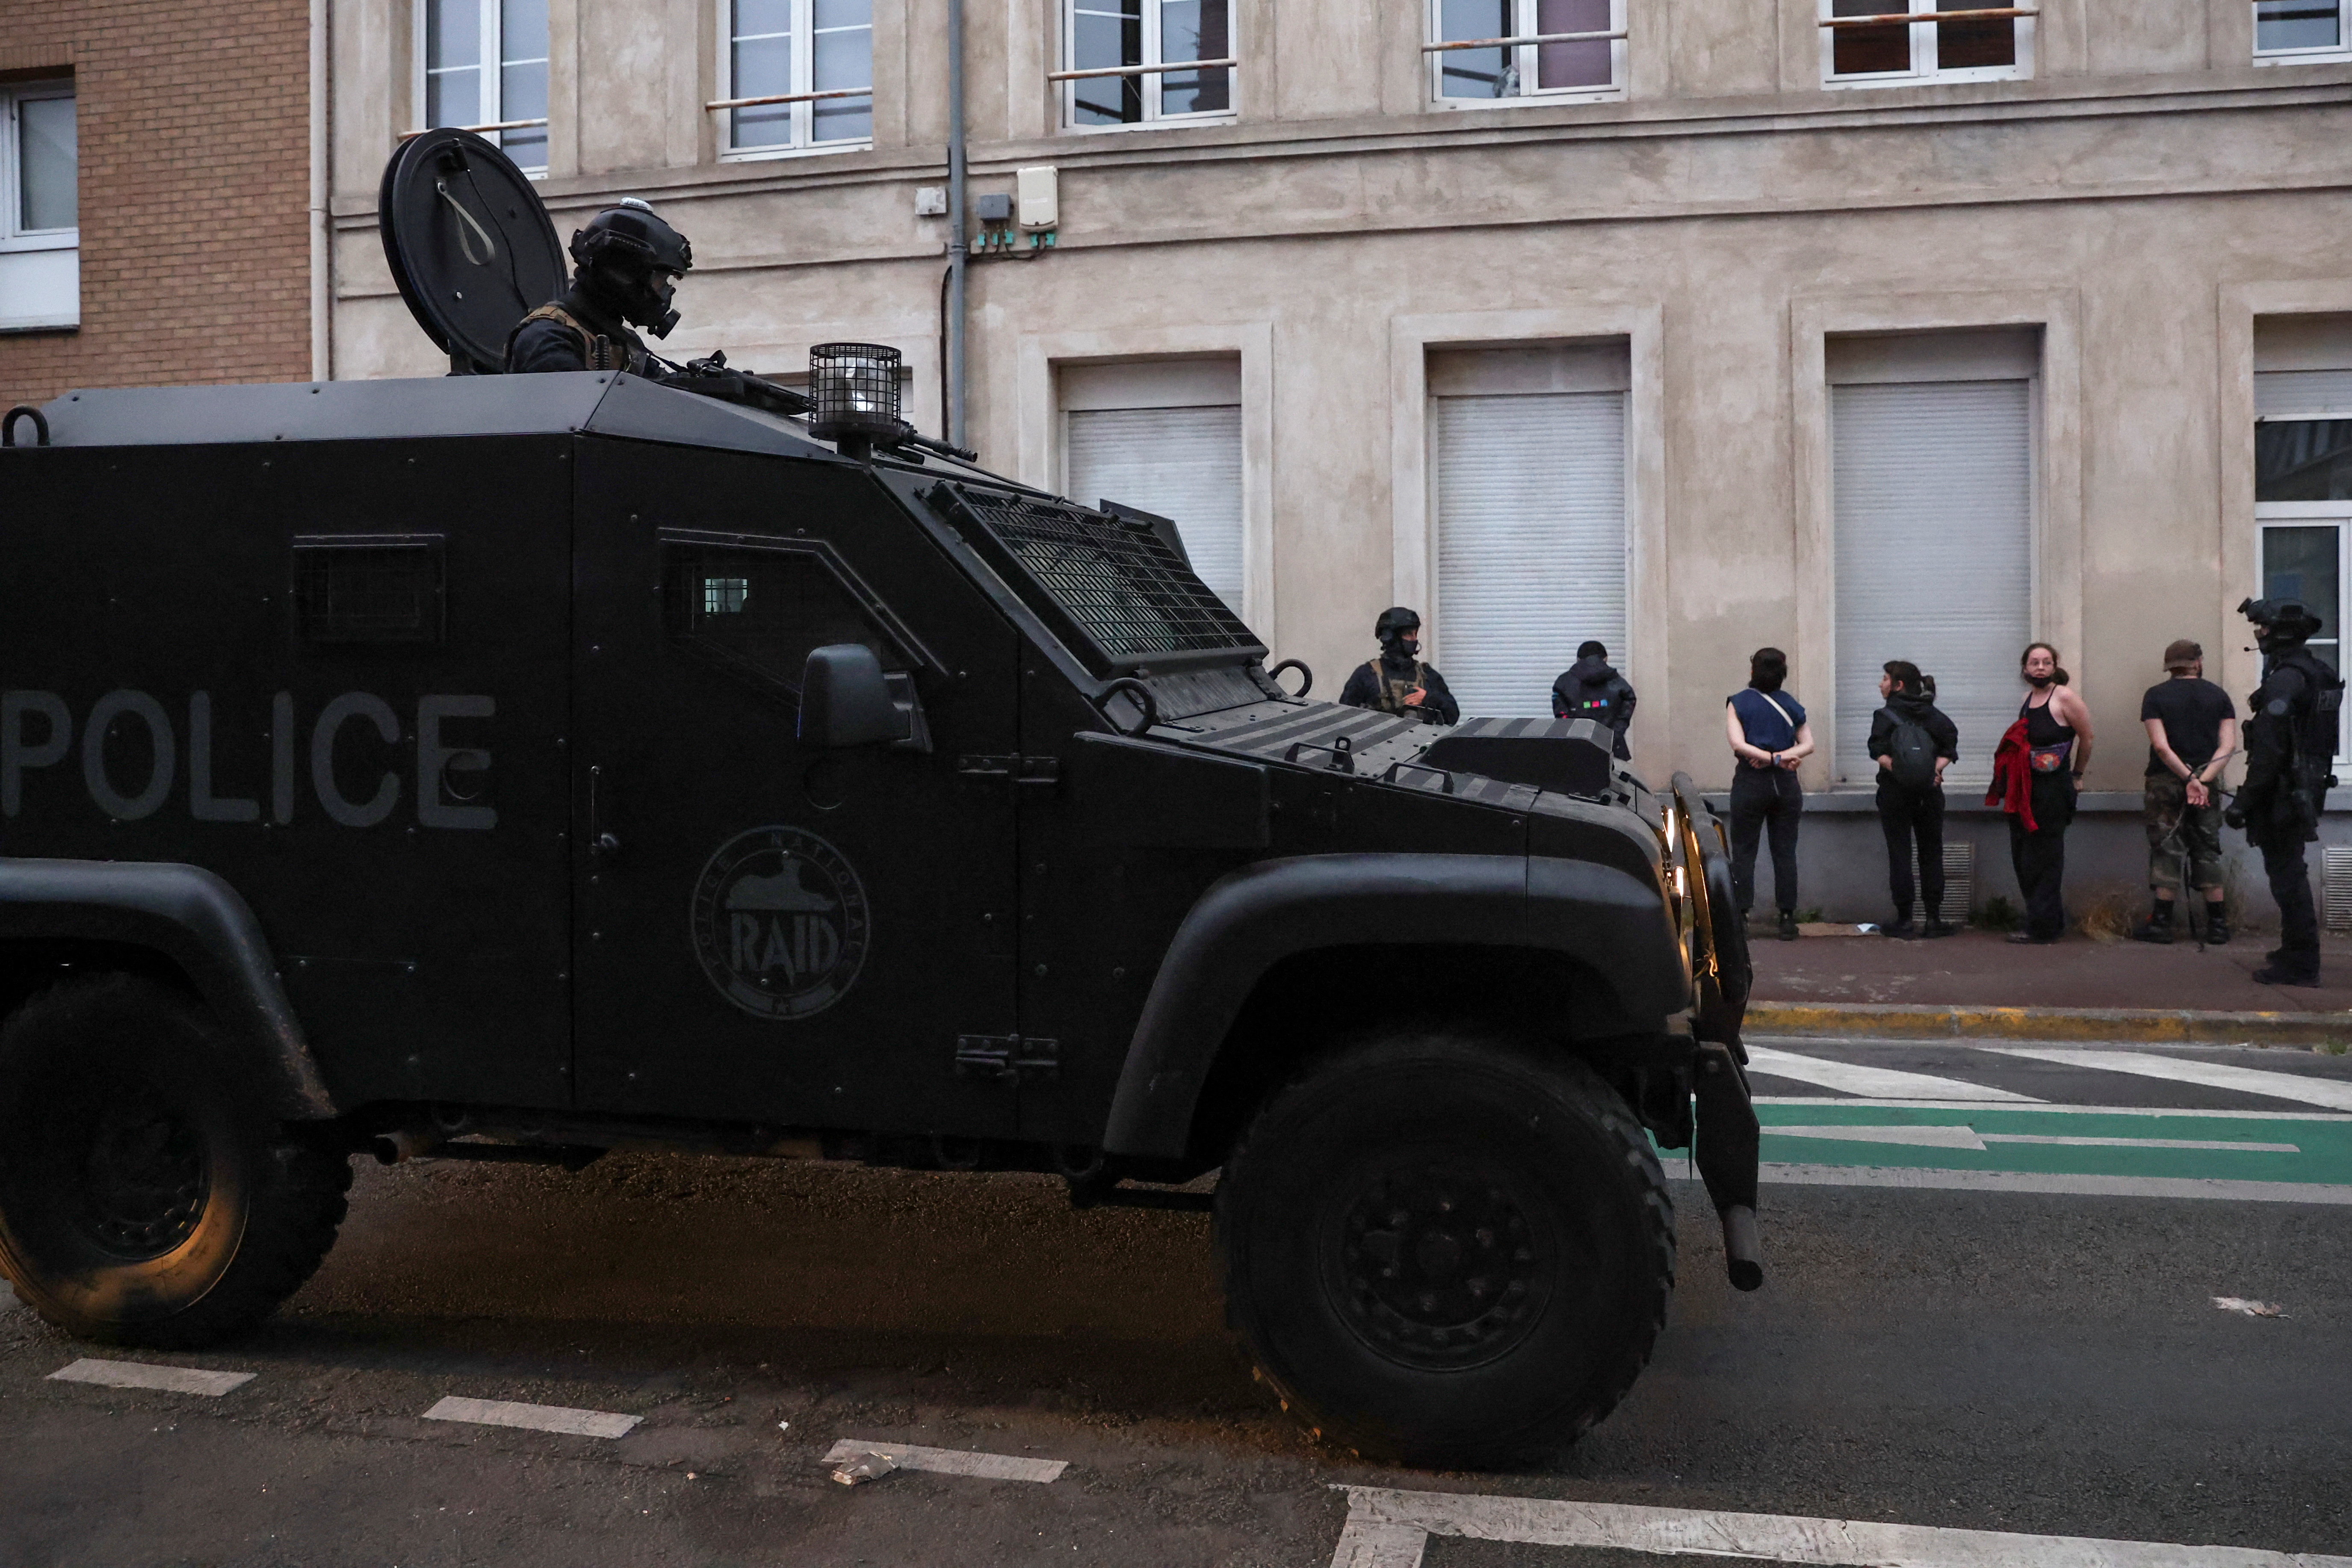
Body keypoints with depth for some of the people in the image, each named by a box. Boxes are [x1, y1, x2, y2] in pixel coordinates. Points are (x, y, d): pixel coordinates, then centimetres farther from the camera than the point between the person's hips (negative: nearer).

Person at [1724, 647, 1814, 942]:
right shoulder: (1790, 704, 8)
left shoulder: (1738, 702, -2)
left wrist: (1773, 758, -13)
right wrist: (1785, 756, -11)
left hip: (1750, 782, -3)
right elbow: (1808, 745, 0)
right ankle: (1787, 918, 5)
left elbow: (1739, 744, -14)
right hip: (1785, 784, 3)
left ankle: (1740, 916, -1)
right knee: (1785, 852, 6)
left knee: (1743, 852, 2)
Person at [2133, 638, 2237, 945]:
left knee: (2166, 852, 0)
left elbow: (2161, 746, -12)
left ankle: (2161, 923, -1)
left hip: (2165, 783, -2)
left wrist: (2190, 778, -11)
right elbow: (2228, 745, -5)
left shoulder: (2155, 696, -1)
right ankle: (2218, 925, 9)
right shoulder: (2218, 696, 6)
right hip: (2207, 786, 2)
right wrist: (2203, 780, -13)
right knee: (2207, 853, 9)